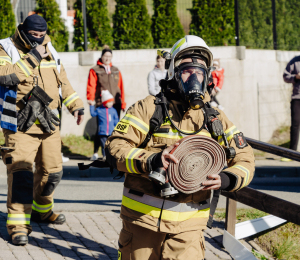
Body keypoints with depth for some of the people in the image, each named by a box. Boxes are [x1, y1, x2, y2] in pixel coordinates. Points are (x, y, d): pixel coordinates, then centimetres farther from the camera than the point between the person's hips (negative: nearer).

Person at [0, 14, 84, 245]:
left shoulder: (49, 51, 11)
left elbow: (63, 79, 22)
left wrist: (76, 105, 17)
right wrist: (33, 57, -24)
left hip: (49, 124, 6)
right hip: (21, 125, -6)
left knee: (52, 171, 15)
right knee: (21, 173, -16)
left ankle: (41, 209, 37)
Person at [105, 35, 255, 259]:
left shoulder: (215, 119, 7)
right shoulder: (149, 108, -2)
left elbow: (245, 160, 11)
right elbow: (114, 147, -9)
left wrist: (226, 180, -12)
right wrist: (150, 160, -27)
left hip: (187, 225, 1)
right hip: (142, 217, -1)